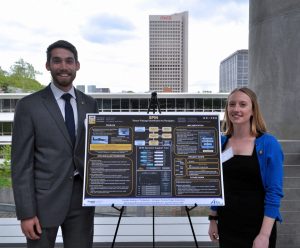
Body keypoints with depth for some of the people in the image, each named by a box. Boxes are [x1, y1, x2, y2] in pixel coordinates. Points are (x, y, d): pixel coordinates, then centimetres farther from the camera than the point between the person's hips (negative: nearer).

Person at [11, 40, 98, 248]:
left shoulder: (90, 104, 6)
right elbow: (21, 163, -7)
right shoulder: (29, 106, -6)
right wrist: (26, 213, -11)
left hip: (82, 197, 3)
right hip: (44, 199, -3)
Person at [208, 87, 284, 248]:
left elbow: (274, 192, -12)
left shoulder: (268, 144, -10)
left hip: (257, 227, -3)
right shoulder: (220, 142, 1)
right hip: (226, 226, 4)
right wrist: (213, 219, 7)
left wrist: (264, 234, -16)